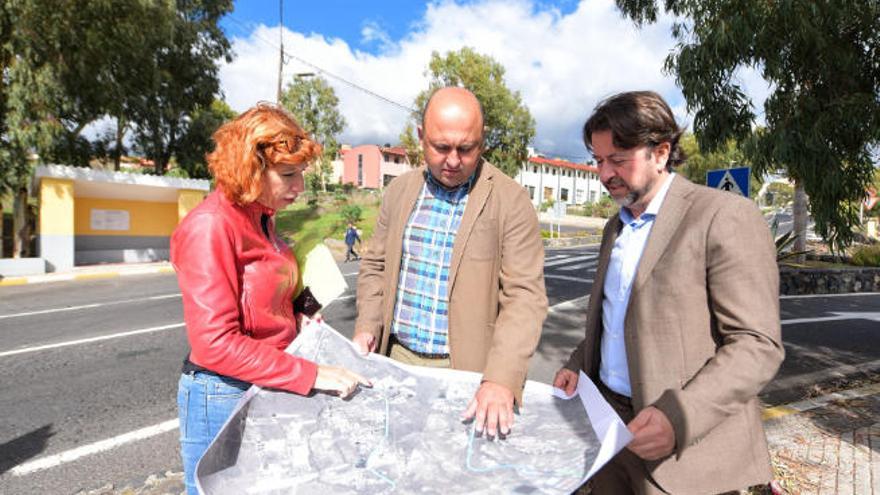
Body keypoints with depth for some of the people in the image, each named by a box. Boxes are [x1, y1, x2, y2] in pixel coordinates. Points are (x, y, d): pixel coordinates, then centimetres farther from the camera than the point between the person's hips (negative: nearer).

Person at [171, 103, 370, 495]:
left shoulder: (261, 220, 5)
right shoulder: (210, 226, -20)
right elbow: (215, 342, -24)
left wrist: (296, 322, -3)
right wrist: (310, 376, -24)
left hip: (269, 386, 8)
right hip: (222, 395, -7)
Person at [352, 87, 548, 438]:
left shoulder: (511, 201, -11)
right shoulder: (399, 191, 4)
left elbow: (525, 296, -16)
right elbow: (375, 265, 12)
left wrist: (501, 380, -26)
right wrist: (368, 325, -2)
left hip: (467, 370, -3)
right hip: (396, 357, 4)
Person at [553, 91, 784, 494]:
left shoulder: (724, 216, -13)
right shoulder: (616, 226, 10)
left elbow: (757, 344, -17)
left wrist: (679, 416, -27)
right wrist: (579, 363, 3)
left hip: (683, 447, -6)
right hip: (607, 422, 7)